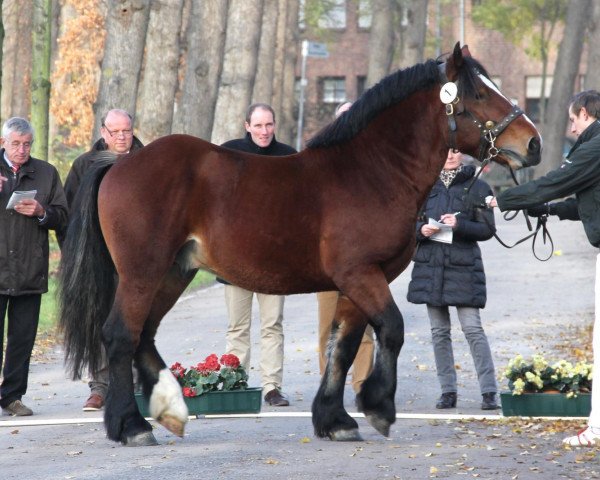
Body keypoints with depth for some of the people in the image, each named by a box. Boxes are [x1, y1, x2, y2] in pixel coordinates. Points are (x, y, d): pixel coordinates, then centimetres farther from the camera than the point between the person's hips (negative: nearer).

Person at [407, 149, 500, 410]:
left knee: (472, 328, -11)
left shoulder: (476, 187, 2)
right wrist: (421, 230, -9)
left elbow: (487, 229, -2)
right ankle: (448, 391, 11)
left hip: (464, 266, -4)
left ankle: (489, 391, -9)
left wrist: (460, 225, -18)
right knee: (439, 331, 5)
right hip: (430, 265, 4)